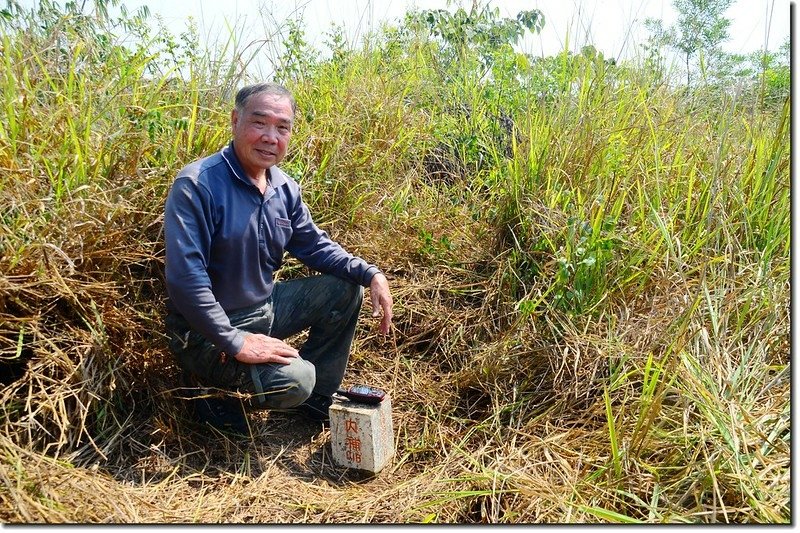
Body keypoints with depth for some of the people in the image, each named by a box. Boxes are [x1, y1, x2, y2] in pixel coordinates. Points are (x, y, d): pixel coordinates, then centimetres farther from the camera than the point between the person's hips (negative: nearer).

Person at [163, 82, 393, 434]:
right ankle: (214, 390, 4)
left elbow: (315, 245, 11)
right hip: (209, 333, -8)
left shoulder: (285, 189, 2)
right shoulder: (197, 185, -22)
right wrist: (236, 344, -27)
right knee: (294, 379, -27)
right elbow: (185, 279, -28)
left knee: (346, 289, 6)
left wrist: (371, 274, -4)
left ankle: (319, 398, 16)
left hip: (265, 308, 8)